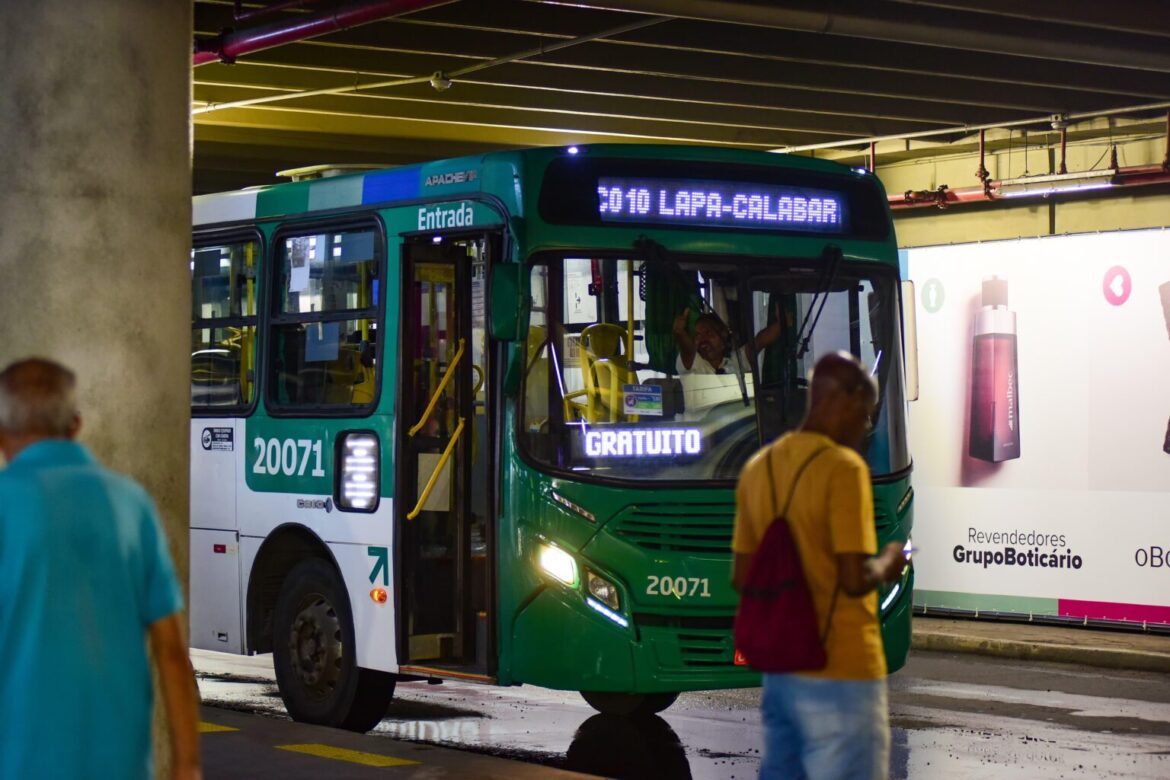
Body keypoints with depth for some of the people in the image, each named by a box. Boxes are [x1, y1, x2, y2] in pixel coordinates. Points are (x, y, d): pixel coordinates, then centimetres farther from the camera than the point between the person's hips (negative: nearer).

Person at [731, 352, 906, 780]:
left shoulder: (758, 467, 9)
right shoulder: (843, 467, -15)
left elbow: (742, 577, 12)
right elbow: (855, 579, -20)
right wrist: (887, 564, -1)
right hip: (840, 671, -8)